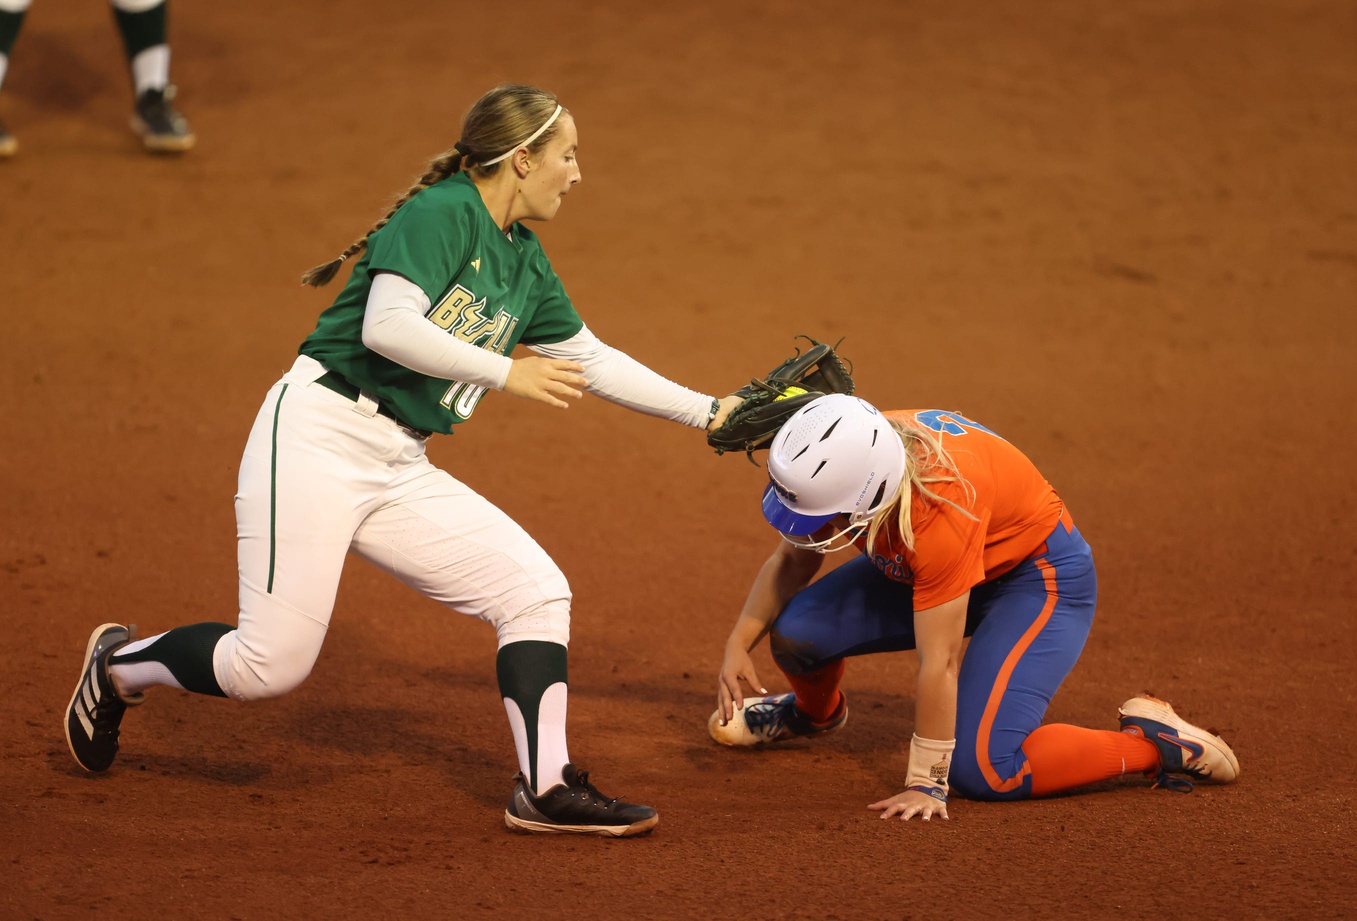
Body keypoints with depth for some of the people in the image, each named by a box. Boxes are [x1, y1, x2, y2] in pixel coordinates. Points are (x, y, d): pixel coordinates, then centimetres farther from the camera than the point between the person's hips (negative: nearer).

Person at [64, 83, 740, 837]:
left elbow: (591, 360, 26)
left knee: (536, 591, -3)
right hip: (318, 438, -9)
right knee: (271, 664, -13)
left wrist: (707, 412, 24)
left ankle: (545, 789, -1)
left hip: (400, 471, 9)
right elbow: (387, 327, -23)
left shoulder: (526, 266, 16)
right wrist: (506, 373, -18)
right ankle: (120, 663, 14)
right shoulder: (443, 214, -10)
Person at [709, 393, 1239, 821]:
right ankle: (815, 712, 29)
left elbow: (937, 663, -35)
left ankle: (1154, 742, -6)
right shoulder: (836, 468, -21)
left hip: (1041, 576, -7)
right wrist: (738, 644, -13)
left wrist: (925, 785, -29)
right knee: (796, 631, -9)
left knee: (982, 769, -24)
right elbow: (792, 561, -1)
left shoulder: (939, 513, -41)